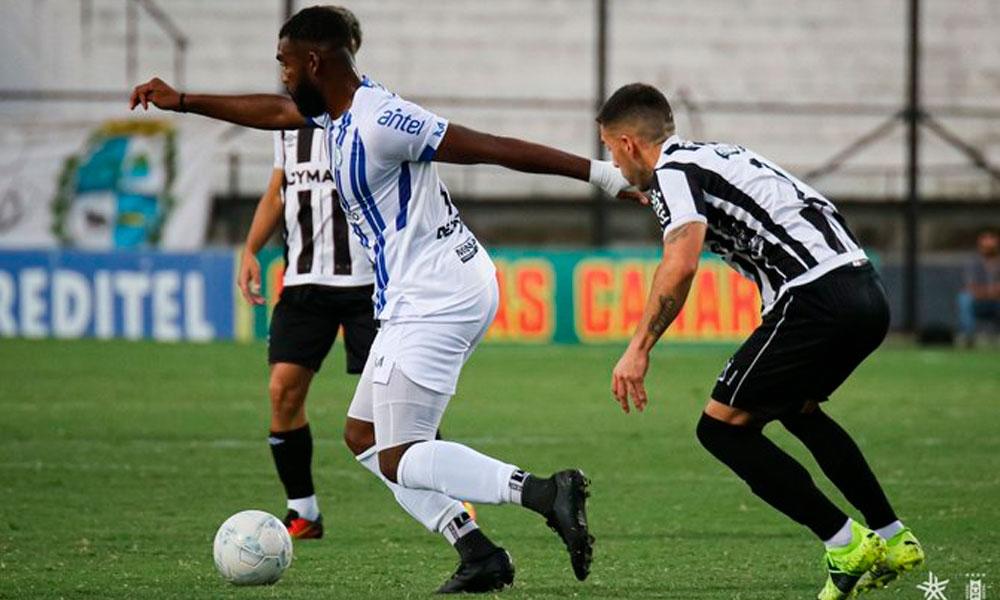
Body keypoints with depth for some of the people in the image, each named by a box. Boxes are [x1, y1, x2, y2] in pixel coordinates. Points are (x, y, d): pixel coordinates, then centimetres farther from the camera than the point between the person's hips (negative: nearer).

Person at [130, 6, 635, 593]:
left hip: (435, 301, -10)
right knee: (365, 436, 15)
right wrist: (184, 101, 36)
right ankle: (478, 554, 6)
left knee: (399, 458, -10)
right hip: (424, 300, 10)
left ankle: (543, 490, -22)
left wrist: (598, 172, -17)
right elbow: (275, 111, 31)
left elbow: (494, 147, -19)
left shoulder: (379, 122, -19)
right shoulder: (340, 108, 10)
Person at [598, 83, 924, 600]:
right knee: (797, 408, 31)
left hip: (817, 300, -9)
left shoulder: (672, 172, -4)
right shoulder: (716, 155, 24)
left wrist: (638, 349, -18)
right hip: (867, 293, 9)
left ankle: (847, 547, -3)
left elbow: (681, 264, -20)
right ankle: (893, 540, 30)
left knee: (723, 427, -1)